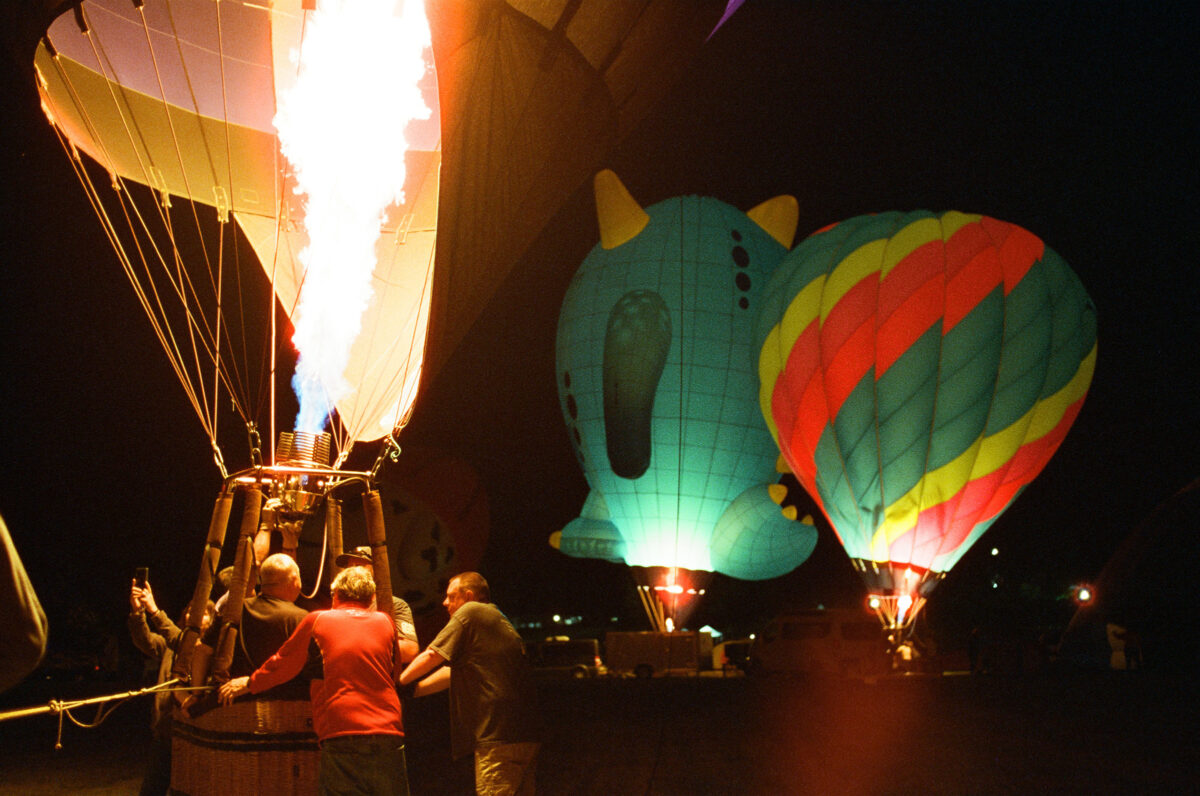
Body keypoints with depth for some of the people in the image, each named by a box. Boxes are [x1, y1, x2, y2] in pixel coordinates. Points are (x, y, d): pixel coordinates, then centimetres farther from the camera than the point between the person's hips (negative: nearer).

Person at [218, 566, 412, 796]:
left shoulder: (317, 620, 8)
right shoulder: (384, 622, 13)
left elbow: (284, 663, 18)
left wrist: (249, 683, 36)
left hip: (340, 735, -1)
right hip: (388, 732, 2)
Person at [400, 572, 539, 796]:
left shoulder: (470, 612, -1)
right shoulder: (500, 621, 26)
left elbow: (431, 657, -1)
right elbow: (454, 670, 27)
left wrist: (398, 682, 14)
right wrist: (412, 690, 23)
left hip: (499, 736, -10)